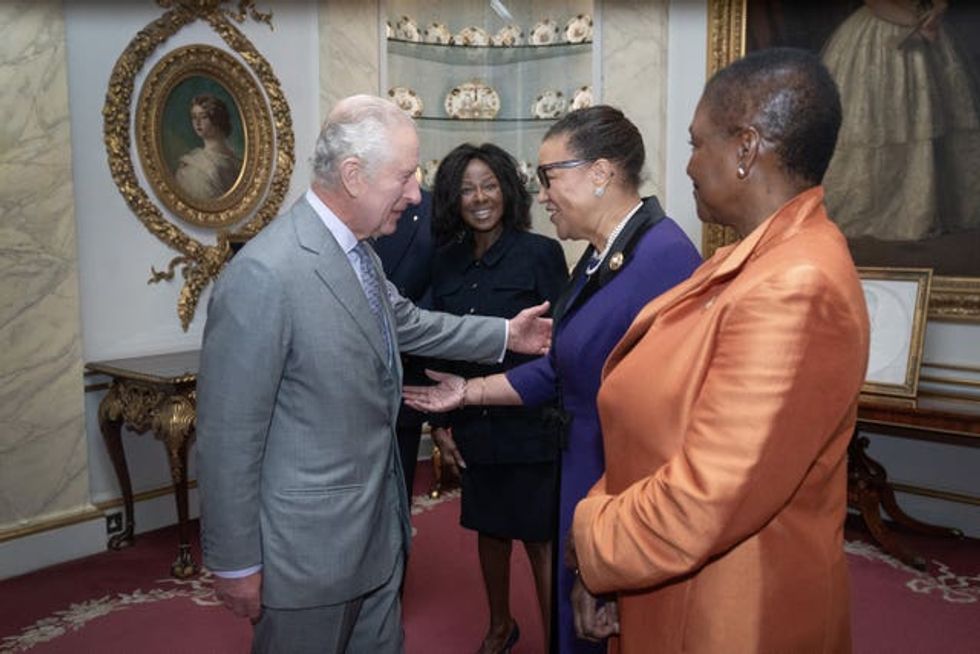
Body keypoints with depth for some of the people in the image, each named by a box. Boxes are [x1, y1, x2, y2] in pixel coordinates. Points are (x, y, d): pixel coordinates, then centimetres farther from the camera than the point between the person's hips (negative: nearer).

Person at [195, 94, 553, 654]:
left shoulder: (358, 251, 1)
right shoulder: (265, 275, -26)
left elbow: (406, 324, 20)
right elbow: (228, 436, -21)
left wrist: (505, 334, 18)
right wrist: (235, 563, -13)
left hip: (379, 525, 8)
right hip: (310, 546, -8)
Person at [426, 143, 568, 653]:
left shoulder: (541, 253, -9)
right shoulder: (447, 261, 4)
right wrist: (439, 423, 6)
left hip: (530, 425, -4)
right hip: (473, 427, 5)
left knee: (539, 539, 5)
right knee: (489, 529, 20)